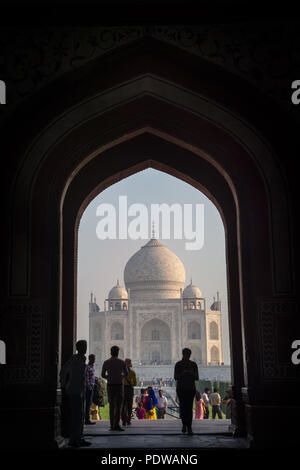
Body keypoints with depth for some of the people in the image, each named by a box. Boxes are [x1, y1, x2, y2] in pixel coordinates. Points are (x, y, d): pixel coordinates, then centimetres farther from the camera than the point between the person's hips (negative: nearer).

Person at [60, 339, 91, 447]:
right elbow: (63, 371, -14)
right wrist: (63, 387, -9)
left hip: (80, 392, 9)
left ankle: (78, 438, 18)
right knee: (77, 416, -10)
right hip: (74, 391, -9)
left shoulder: (82, 359, 16)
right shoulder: (74, 359, -12)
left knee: (80, 416, 12)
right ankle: (73, 440, -7)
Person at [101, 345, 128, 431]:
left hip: (110, 386, 3)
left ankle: (112, 425, 6)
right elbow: (126, 374, 6)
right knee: (118, 406, -3)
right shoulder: (122, 362, -4)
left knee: (111, 406, 9)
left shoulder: (106, 362, 1)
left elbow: (103, 375, 7)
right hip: (119, 385, -2)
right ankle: (116, 424, -14)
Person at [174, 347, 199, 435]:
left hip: (191, 388, 1)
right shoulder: (178, 364, 2)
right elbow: (175, 377, -1)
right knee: (183, 407, -3)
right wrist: (183, 373, -18)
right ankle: (184, 424, 20)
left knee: (189, 408, -7)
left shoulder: (193, 364, 7)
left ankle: (189, 428, -8)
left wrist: (192, 373, -15)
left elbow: (197, 378, 6)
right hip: (181, 388, -1)